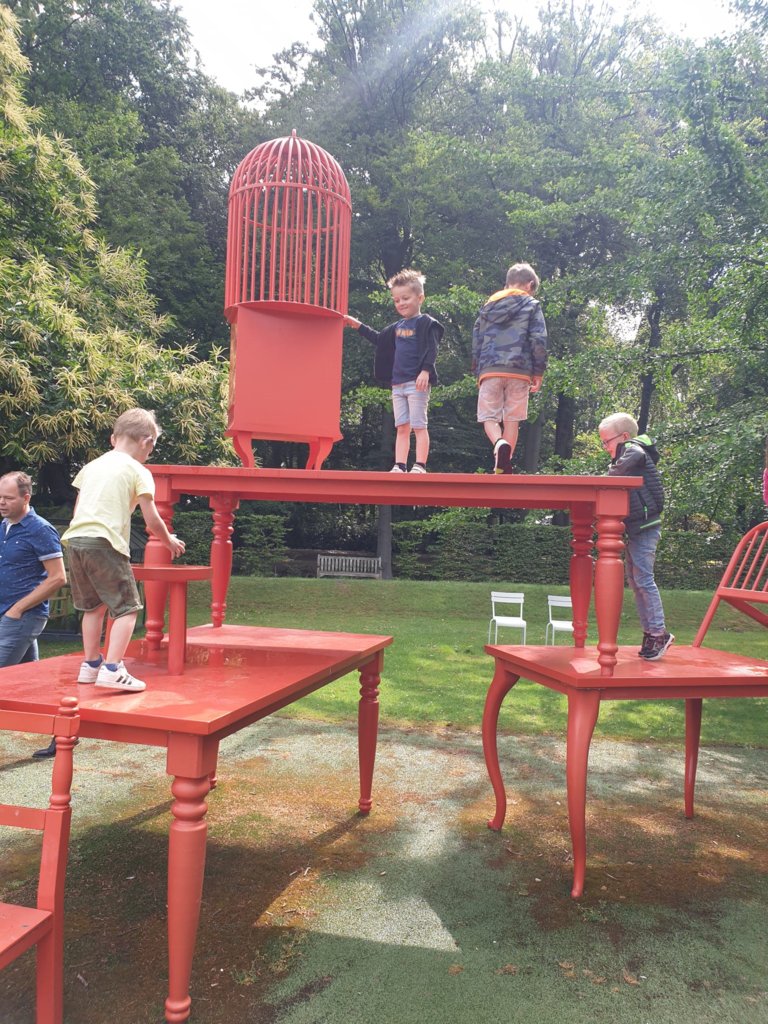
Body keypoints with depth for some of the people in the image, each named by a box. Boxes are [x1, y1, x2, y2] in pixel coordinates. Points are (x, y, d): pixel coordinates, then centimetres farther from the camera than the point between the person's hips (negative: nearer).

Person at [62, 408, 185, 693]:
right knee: (126, 608, -1)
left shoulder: (92, 465, 21)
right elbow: (152, 521, -1)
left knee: (93, 605, 22)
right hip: (105, 543, -7)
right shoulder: (139, 471, 2)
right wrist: (170, 541, 16)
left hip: (75, 539, 7)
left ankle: (90, 664, 28)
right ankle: (112, 669, -12)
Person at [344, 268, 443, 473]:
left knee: (418, 425, -7)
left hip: (417, 383, -7)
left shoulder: (427, 323, -3)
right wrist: (358, 325, 31)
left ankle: (420, 465, -6)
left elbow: (431, 350, -14)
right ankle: (400, 466, 7)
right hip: (398, 383, 7)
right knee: (402, 427, 6)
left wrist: (425, 371, -28)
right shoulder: (397, 326, 19)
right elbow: (379, 339, 34)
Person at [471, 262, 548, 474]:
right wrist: (538, 372, 4)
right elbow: (538, 340, -2)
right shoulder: (531, 305, 8)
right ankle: (504, 464, -2)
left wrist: (477, 373, 24)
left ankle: (499, 443, -27)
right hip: (519, 370, -2)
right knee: (512, 419, 4)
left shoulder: (488, 306, 20)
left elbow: (476, 341, 19)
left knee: (489, 416, 3)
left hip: (489, 369, 2)